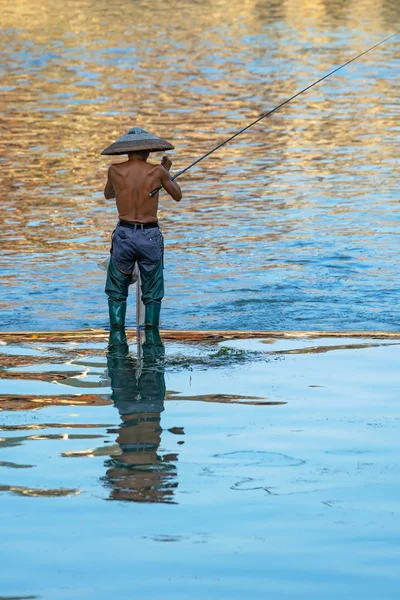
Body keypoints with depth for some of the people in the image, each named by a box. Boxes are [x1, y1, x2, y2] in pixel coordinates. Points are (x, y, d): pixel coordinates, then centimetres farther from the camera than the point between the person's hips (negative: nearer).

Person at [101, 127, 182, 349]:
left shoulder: (115, 171, -2)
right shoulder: (157, 171, -5)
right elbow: (178, 196, 12)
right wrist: (167, 171, 26)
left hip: (124, 234, 1)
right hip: (151, 236, -1)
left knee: (117, 293, 12)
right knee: (152, 295, 11)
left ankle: (117, 339, 1)